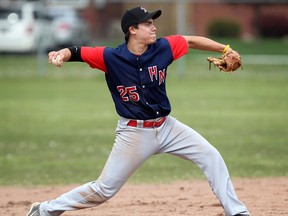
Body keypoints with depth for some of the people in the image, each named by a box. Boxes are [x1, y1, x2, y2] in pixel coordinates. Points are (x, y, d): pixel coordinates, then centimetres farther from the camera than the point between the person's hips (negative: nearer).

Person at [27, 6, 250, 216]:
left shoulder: (163, 48, -8)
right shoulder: (111, 57, -17)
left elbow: (192, 41, 5)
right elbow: (76, 52, -13)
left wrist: (225, 49, 2)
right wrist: (61, 54, -36)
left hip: (166, 126, 4)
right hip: (134, 133, -4)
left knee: (211, 156, -2)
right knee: (104, 190, -2)